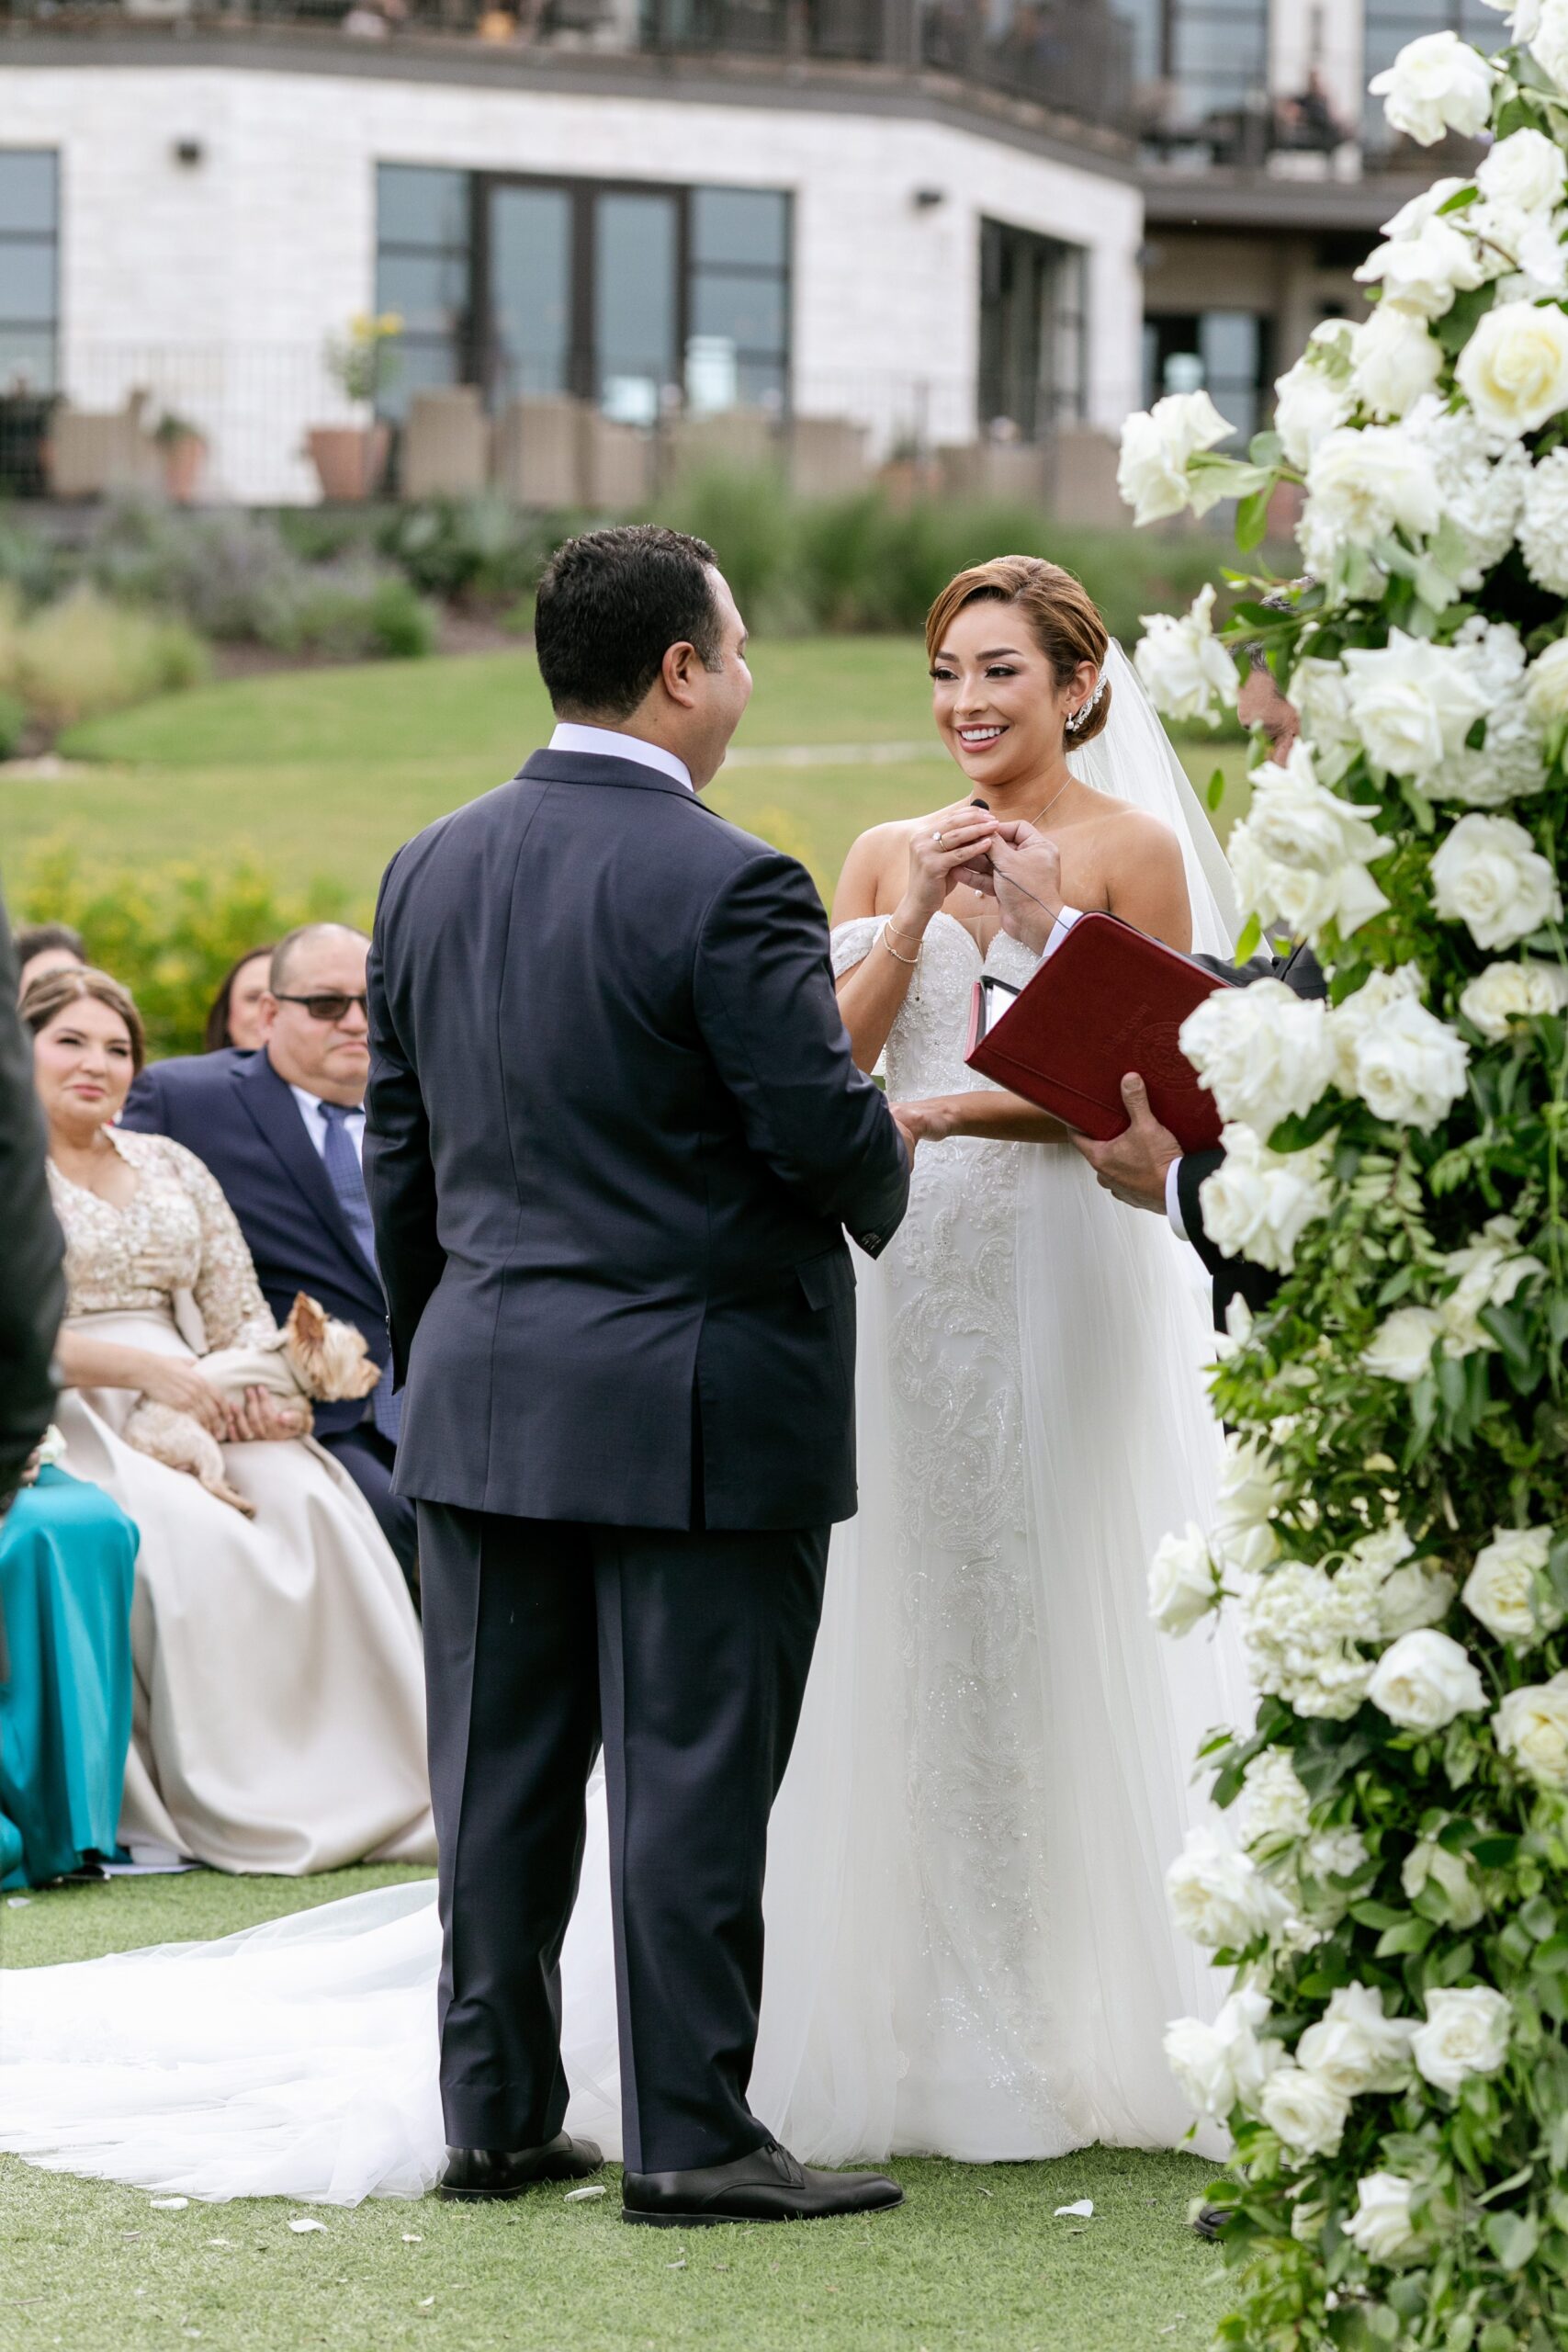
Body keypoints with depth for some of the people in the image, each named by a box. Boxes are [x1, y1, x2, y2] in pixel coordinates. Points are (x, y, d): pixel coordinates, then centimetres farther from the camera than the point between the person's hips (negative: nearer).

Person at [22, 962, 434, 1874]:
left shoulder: (172, 1167, 20)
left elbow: (241, 1314, 17)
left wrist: (261, 1379, -6)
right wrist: (142, 1366, -18)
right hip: (61, 1420, -5)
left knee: (307, 1500, -26)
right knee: (187, 1530, -33)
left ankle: (365, 1785, -27)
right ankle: (233, 1807, -29)